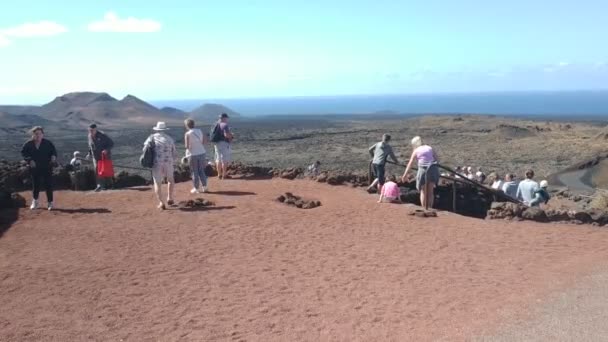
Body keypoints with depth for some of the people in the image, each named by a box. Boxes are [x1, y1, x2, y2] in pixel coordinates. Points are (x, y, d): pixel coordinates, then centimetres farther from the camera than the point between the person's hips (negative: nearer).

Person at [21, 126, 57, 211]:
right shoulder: (29, 144, -2)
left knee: (48, 185, 0)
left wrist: (53, 157, -18)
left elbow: (54, 151, 4)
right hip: (35, 168, 1)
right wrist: (29, 160, -12)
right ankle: (35, 202, 30)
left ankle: (50, 202, 12)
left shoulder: (48, 143, -4)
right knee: (36, 185, 12)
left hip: (47, 168, -1)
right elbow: (23, 152, 3)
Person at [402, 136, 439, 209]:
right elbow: (437, 160, 8)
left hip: (423, 170, -3)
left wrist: (405, 175, 7)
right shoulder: (430, 148, 13)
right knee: (430, 191, 14)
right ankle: (430, 208, 14)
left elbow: (410, 164, 4)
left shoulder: (416, 151, 5)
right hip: (433, 169, 3)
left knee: (423, 191, 11)